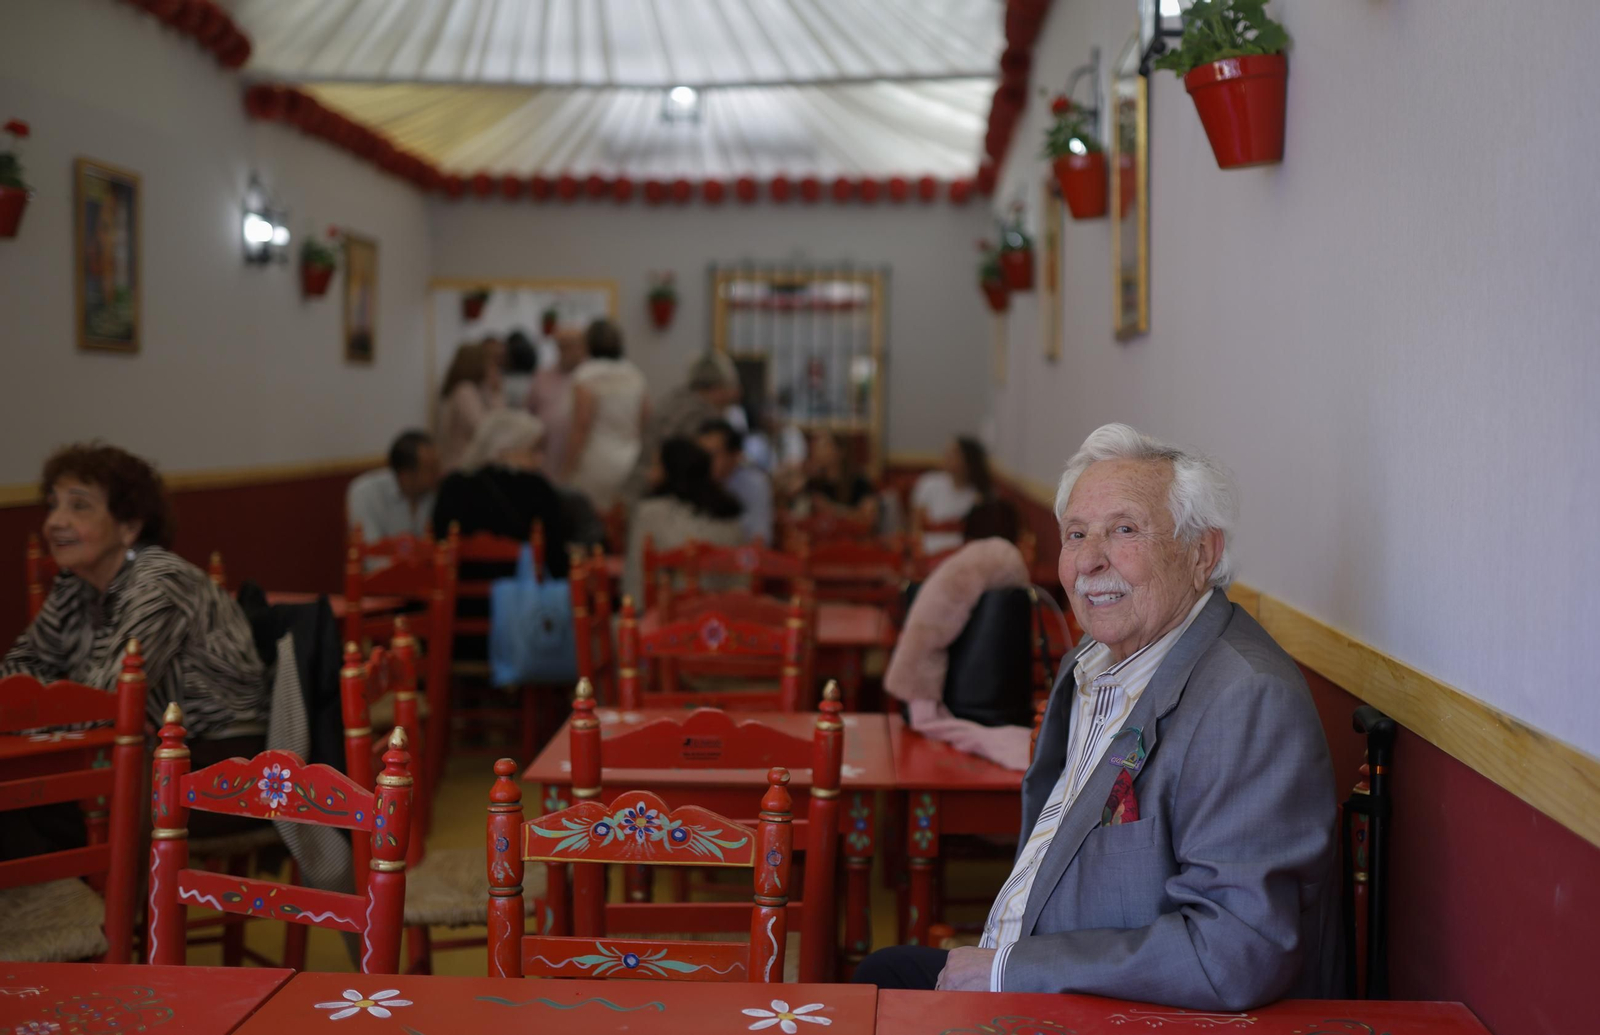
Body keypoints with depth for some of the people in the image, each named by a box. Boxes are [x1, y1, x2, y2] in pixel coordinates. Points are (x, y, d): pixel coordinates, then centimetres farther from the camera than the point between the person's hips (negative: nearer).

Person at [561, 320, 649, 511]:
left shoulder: (587, 374, -9)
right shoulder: (635, 375, 9)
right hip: (630, 462, 6)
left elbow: (581, 425, -13)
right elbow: (646, 420, 11)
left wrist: (569, 467, -9)